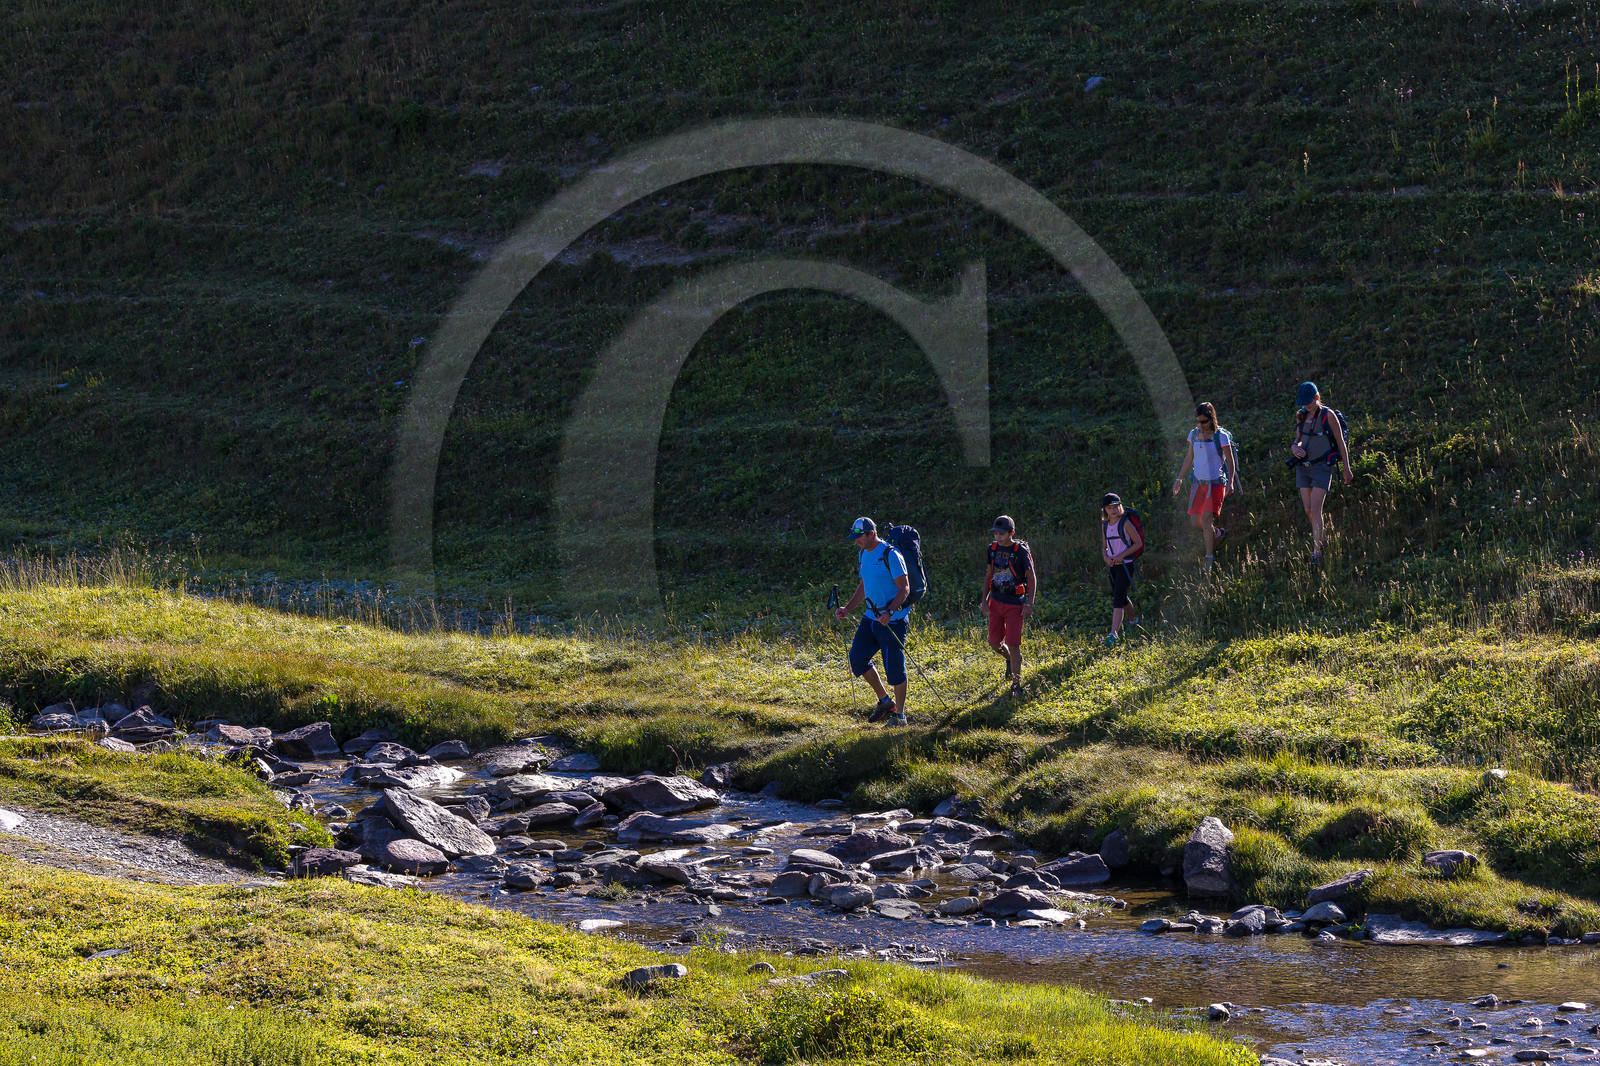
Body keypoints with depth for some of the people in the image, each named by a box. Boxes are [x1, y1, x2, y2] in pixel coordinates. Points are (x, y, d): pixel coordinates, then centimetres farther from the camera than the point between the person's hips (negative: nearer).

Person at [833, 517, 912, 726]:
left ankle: (899, 715, 5)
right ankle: (885, 701, 19)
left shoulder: (890, 555, -15)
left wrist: (890, 612, -29)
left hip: (892, 619, -9)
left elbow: (904, 588, -17)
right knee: (857, 658, 4)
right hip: (872, 615, 9)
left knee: (894, 666, -6)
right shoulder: (863, 554, 11)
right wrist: (848, 609, 12)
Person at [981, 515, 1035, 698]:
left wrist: (1029, 604, -13)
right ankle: (1010, 661, 42)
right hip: (996, 601, 5)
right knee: (995, 642, 9)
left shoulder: (1021, 551, -12)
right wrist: (984, 600, 10)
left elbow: (1032, 578, -7)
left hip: (1015, 603, -5)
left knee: (1013, 644, -8)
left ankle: (1016, 685, 2)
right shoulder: (993, 548, 4)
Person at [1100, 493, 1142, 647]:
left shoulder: (1125, 523, -9)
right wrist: (1106, 557, -4)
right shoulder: (1105, 525, 9)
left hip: (1126, 564, -7)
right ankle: (1134, 620, 44)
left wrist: (1122, 555, -16)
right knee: (1121, 597, 18)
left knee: (1118, 597, -17)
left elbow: (1138, 543, -7)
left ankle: (1114, 633, -26)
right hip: (1112, 565, 7)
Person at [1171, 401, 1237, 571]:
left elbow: (1230, 461, -4)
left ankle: (1210, 558, -2)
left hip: (1216, 482, -5)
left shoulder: (1221, 436, -9)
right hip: (1199, 482, 5)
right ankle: (1219, 533, 35)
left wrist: (1230, 482, -16)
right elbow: (1189, 459, 16)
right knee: (1196, 523, 4)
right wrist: (1180, 479, 13)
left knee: (1206, 519, -14)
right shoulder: (1194, 434, 5)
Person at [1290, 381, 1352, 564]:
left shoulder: (1328, 415, -10)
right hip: (1303, 467, 5)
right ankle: (1323, 532, 37)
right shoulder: (1301, 415, 6)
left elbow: (1340, 442, -4)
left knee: (1315, 509, -13)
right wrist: (1295, 447, -7)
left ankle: (1317, 553, -11)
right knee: (1308, 511, 7)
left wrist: (1347, 469, -2)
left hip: (1322, 467, -5)